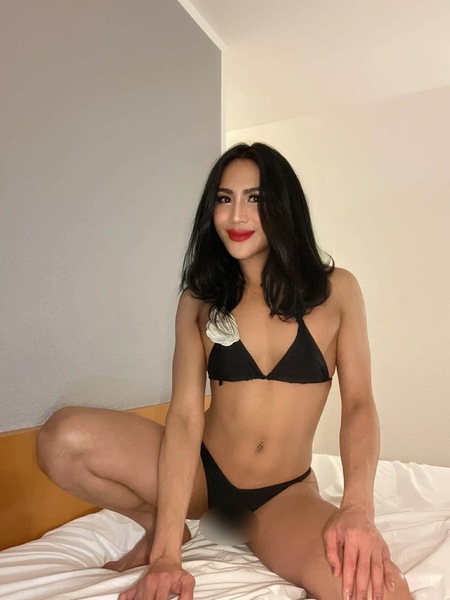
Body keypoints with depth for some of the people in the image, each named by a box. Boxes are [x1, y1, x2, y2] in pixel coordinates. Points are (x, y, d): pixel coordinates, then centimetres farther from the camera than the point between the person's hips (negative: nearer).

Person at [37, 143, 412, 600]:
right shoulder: (200, 301, -4)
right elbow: (185, 416, -13)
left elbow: (358, 403, -8)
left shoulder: (336, 290, -4)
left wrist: (357, 506, -26)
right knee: (63, 437, -21)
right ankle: (160, 527, 6)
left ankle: (258, 538, 0)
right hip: (201, 473, 1)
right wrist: (167, 552, -21)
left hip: (286, 494, 0)